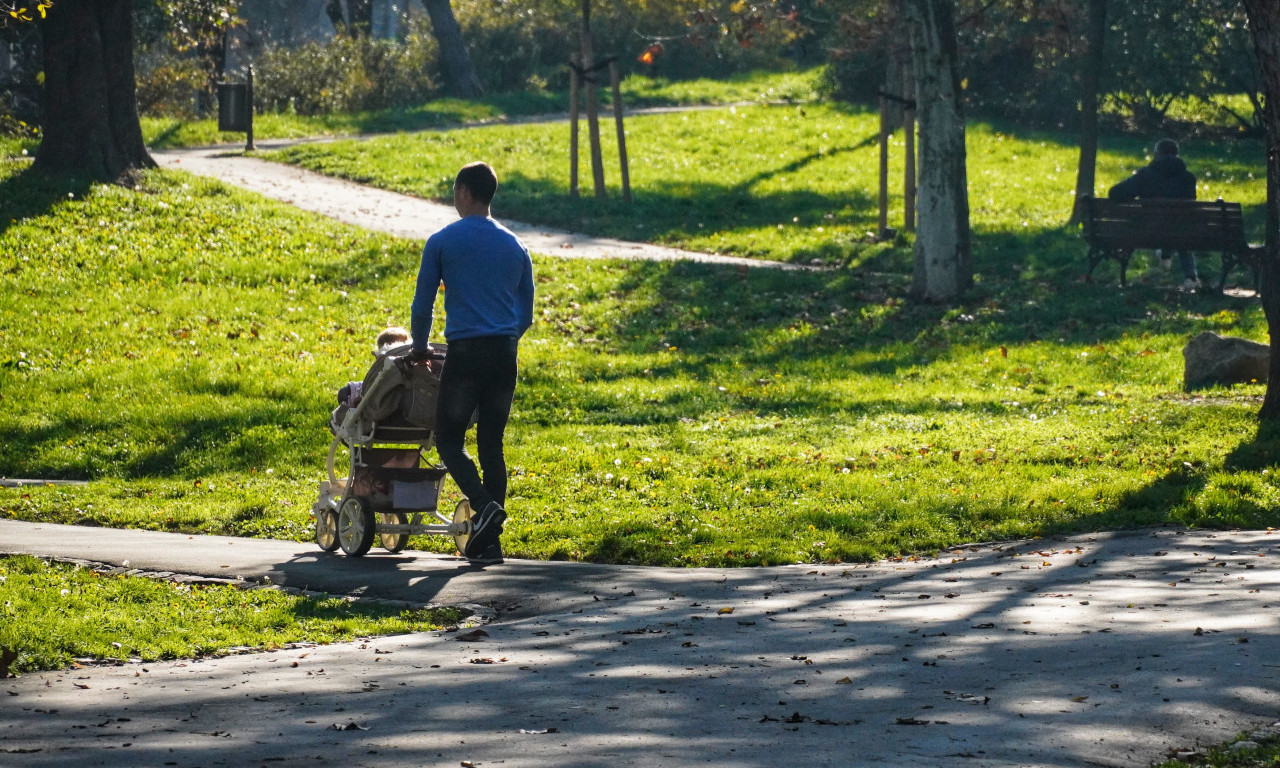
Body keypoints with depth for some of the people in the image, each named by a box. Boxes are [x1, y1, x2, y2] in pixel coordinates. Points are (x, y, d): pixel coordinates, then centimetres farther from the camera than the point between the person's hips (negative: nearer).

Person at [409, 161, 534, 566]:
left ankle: (485, 505, -21)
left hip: (465, 353, -4)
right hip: (505, 354, 4)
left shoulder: (442, 242, 0)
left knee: (449, 439, 4)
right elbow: (526, 313, 17)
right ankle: (488, 541, 5)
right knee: (491, 443, 8)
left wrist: (419, 347, 19)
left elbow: (422, 305, 3)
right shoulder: (515, 246, 13)